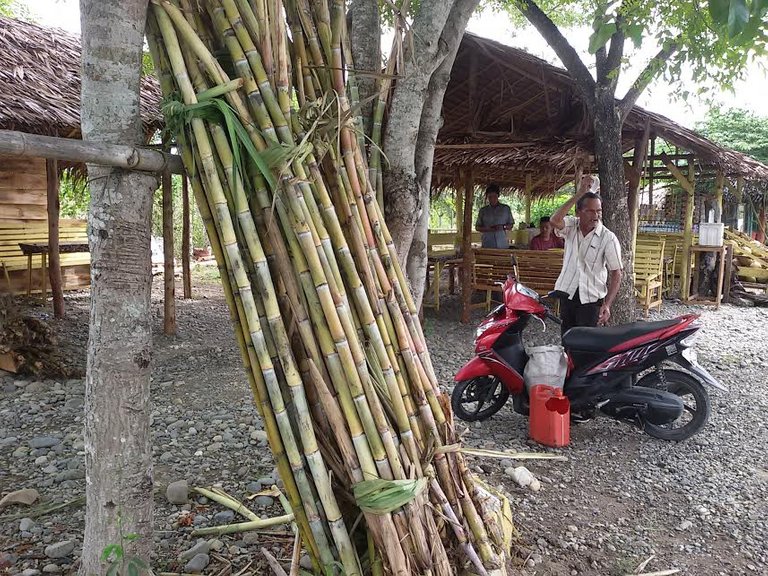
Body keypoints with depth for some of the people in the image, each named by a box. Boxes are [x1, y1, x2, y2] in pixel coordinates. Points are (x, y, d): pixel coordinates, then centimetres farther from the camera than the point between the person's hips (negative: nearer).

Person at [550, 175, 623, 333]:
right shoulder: (571, 226, -3)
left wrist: (607, 305, -19)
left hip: (592, 298, -3)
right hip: (567, 293, 3)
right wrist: (579, 193, -27)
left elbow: (616, 273, -9)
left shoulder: (608, 238, -11)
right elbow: (554, 220, -27)